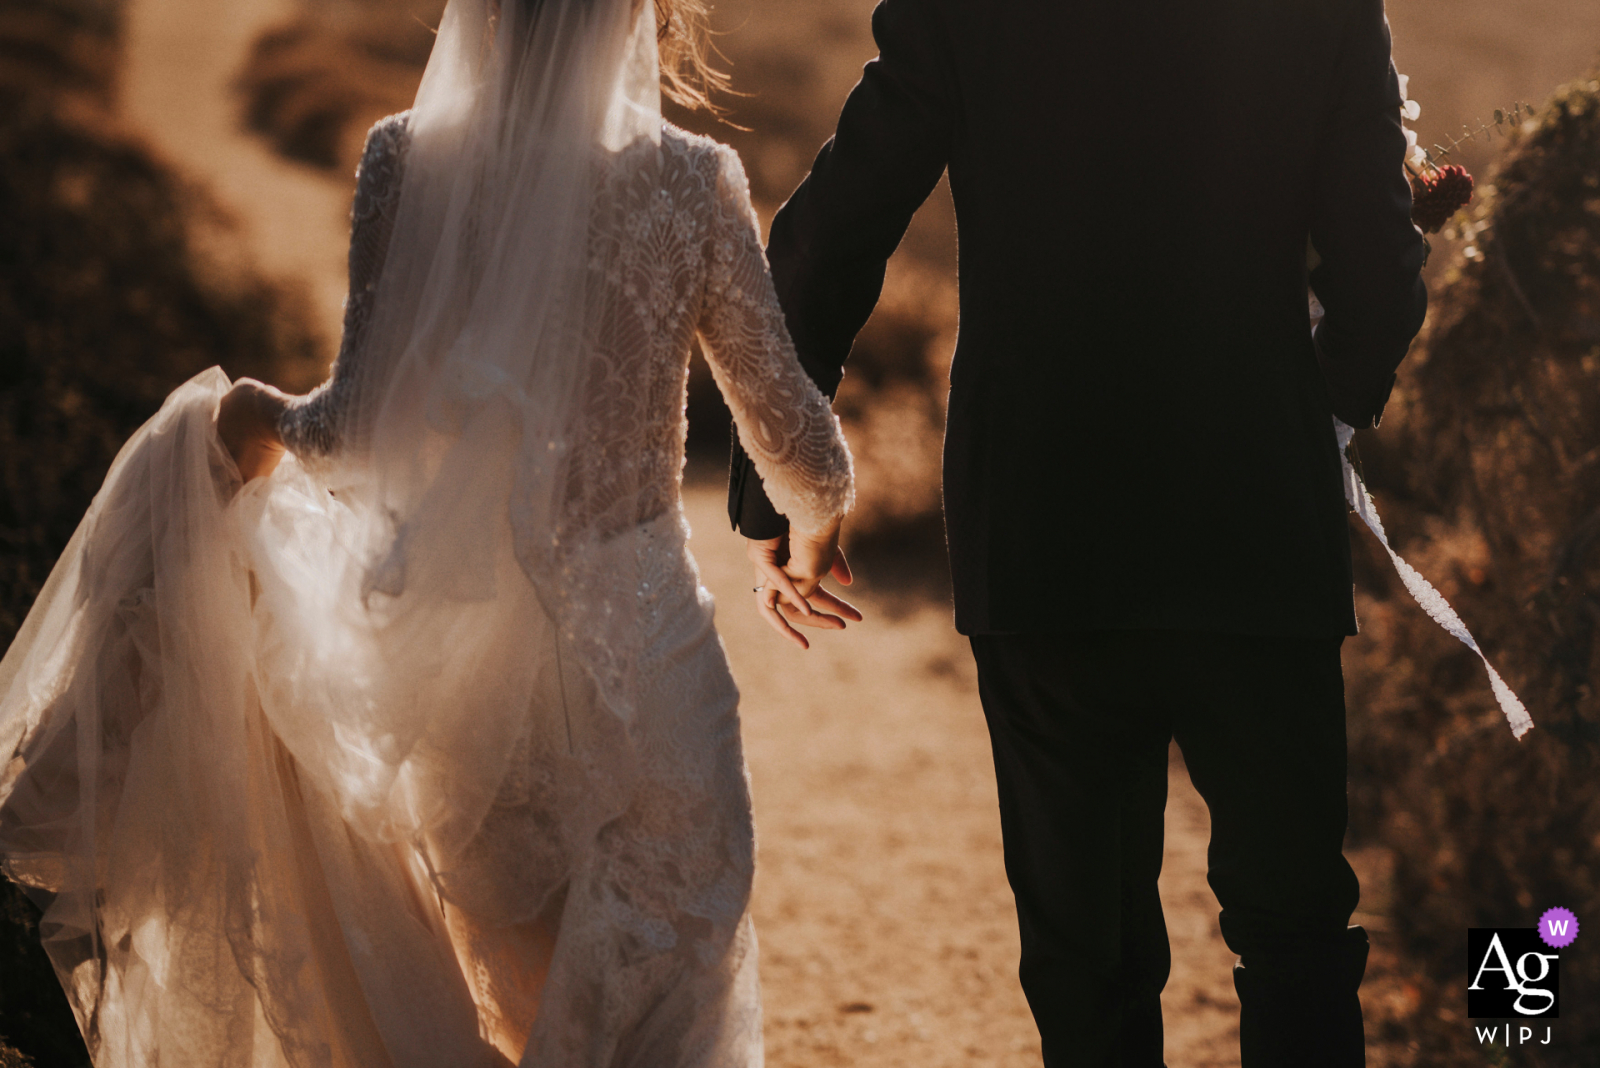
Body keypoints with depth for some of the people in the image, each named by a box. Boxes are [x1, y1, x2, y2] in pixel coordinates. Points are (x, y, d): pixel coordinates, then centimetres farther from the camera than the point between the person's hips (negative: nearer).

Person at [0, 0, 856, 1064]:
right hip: (634, 626, -2)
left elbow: (365, 427, -12)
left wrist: (262, 423, 10)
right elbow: (793, 432, -5)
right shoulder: (691, 181, -9)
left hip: (456, 637, 3)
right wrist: (809, 536, 17)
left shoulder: (409, 161, -7)